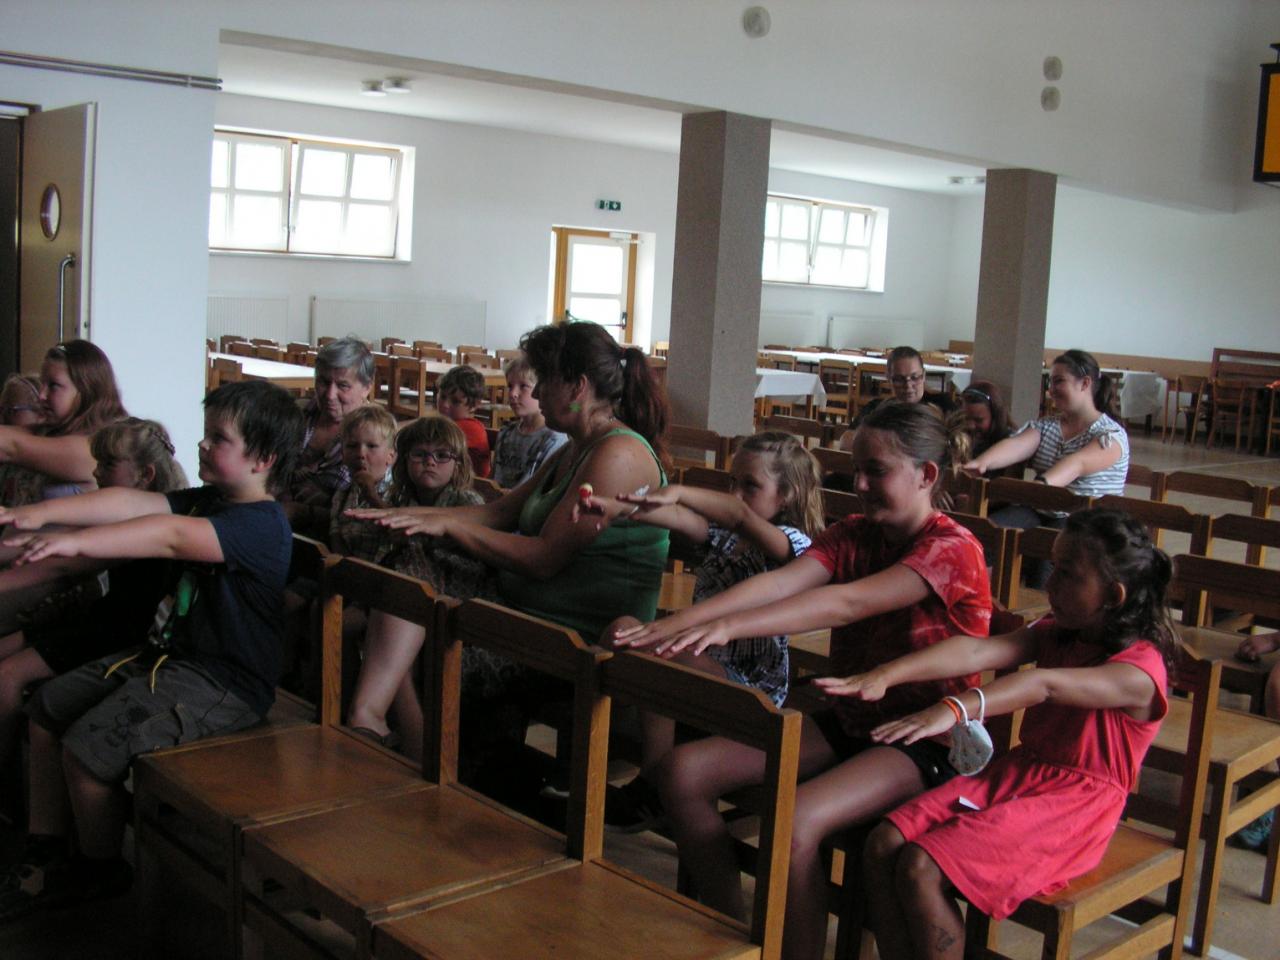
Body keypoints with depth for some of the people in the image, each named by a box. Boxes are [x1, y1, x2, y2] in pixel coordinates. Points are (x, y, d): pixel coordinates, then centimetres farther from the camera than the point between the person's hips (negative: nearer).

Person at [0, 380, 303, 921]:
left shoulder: (261, 525, -20)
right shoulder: (206, 503, 9)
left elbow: (170, 536, -35)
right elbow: (128, 503, -3)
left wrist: (75, 542, -41)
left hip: (222, 683, -10)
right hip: (167, 653, 10)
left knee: (89, 746, -18)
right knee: (47, 708, 12)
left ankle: (98, 870, 9)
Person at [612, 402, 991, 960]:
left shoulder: (952, 549, -13)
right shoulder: (853, 534, 7)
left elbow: (849, 603, -29)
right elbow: (780, 583, -11)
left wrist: (730, 626, -40)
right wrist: (673, 624, -28)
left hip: (926, 739, -7)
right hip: (849, 720, 7)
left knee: (794, 823, -34)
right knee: (683, 771, -7)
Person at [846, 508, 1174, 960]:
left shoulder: (1139, 671, -15)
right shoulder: (1055, 634, 9)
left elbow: (1045, 685, -33)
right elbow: (977, 651, -9)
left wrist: (955, 710, -49)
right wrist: (885, 676, -23)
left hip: (1071, 805, -7)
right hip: (1016, 770, 8)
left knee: (921, 869, -23)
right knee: (883, 846, -11)